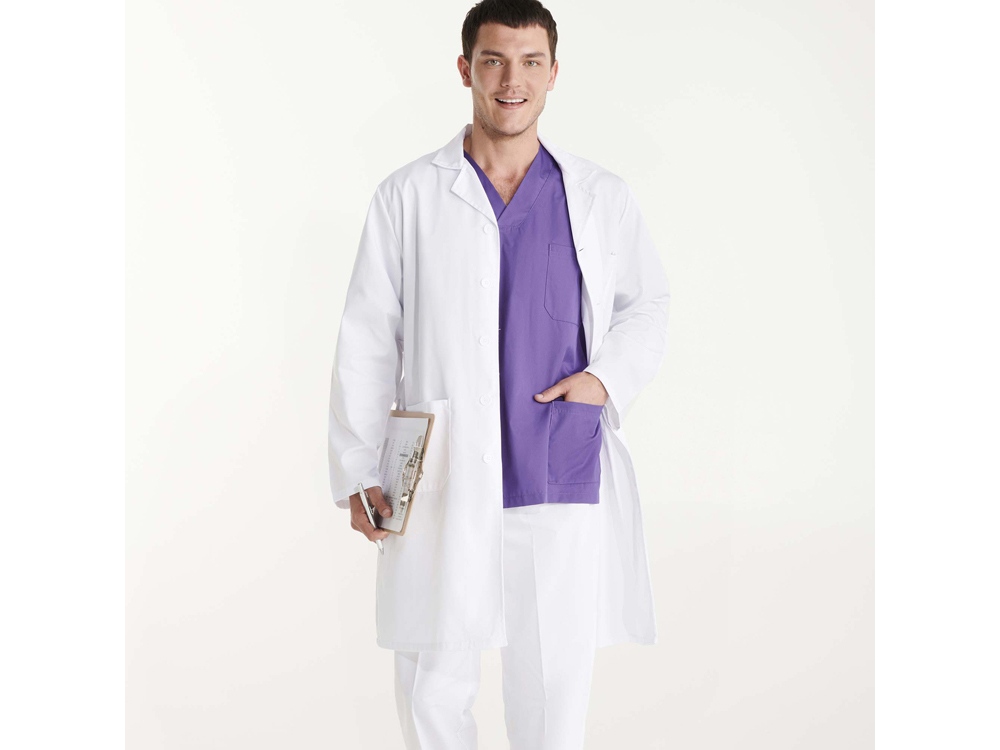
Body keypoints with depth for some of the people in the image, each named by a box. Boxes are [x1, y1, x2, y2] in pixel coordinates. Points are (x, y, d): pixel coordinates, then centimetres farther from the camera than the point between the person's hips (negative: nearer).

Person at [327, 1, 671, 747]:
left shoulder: (602, 197, 6)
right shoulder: (410, 195, 2)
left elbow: (648, 307, 19)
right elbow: (366, 341, 3)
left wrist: (608, 376, -1)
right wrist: (358, 472, 0)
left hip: (566, 484, 1)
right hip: (445, 486, -1)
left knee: (559, 687, 7)